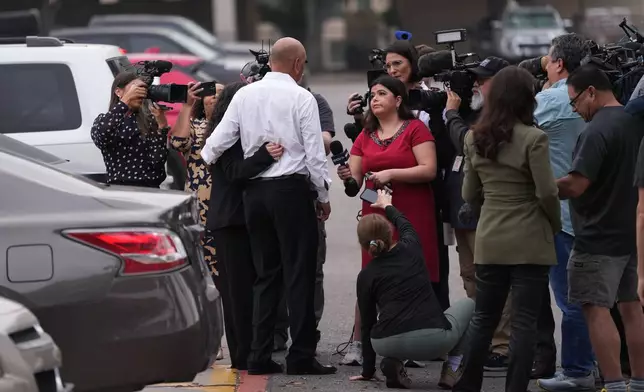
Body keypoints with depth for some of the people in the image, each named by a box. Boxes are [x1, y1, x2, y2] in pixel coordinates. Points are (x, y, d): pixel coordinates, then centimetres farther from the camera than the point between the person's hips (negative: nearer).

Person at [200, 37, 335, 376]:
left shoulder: (244, 95, 6)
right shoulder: (301, 98, -6)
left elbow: (218, 142, 6)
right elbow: (314, 153, -7)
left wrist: (203, 159, 28)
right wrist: (324, 196, 4)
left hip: (254, 192, 5)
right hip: (292, 188, -5)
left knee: (265, 274, 11)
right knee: (299, 274, -2)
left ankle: (260, 356, 9)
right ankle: (301, 356, -5)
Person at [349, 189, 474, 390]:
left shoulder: (366, 276, 8)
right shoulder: (410, 250, 10)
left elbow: (368, 324, 13)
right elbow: (405, 225, 35)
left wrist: (368, 370, 24)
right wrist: (388, 206, 57)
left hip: (388, 343, 1)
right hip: (434, 340, -1)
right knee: (468, 305, 31)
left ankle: (393, 363, 12)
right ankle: (452, 369, 16)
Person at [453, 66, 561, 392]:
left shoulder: (474, 138, 4)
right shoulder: (533, 138, -13)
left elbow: (469, 194, 11)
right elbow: (546, 192, -14)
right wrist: (556, 224, 3)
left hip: (489, 240, 5)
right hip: (530, 242, -5)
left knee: (484, 317, 15)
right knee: (524, 321, 0)